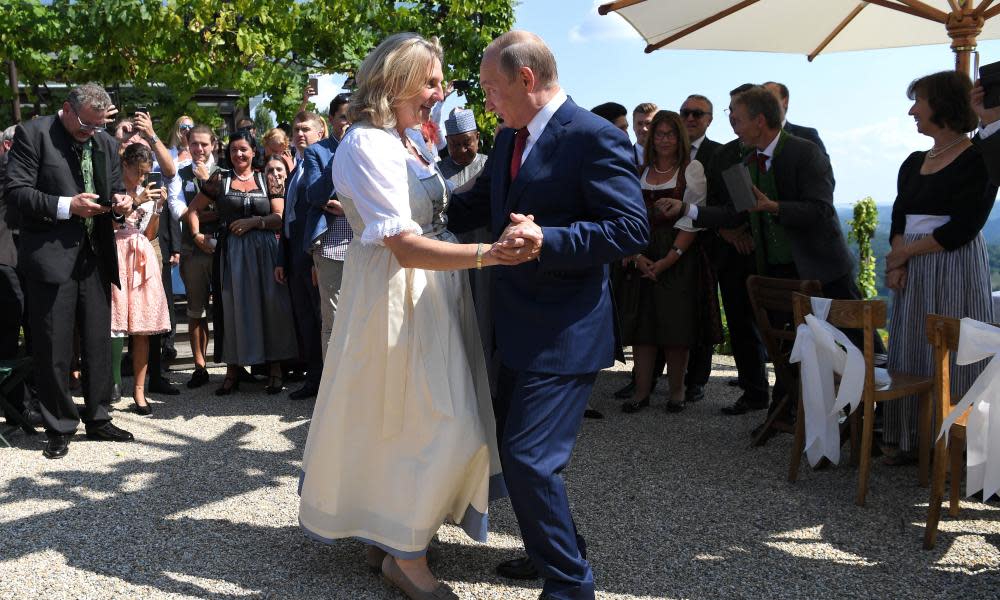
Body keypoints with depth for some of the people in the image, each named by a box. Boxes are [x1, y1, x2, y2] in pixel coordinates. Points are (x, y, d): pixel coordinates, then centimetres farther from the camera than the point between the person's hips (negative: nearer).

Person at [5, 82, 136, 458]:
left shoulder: (106, 143, 12)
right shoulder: (33, 134, -4)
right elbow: (17, 191, -10)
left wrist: (119, 202, -3)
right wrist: (67, 206, -20)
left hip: (94, 257, 5)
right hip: (51, 256, -5)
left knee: (98, 344, 11)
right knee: (53, 348, 2)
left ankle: (97, 419, 24)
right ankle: (59, 428, 15)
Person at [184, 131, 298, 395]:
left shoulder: (267, 180, 8)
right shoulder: (219, 180, 8)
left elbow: (280, 217, 1)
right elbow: (193, 210, 13)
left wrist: (254, 221, -11)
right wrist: (196, 235, -1)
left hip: (264, 251, 0)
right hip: (231, 252, 0)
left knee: (270, 305, -1)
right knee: (232, 306, 2)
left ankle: (275, 368, 8)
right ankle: (232, 371, 10)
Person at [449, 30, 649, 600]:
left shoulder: (596, 138, -16)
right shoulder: (509, 139, 11)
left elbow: (631, 230, -21)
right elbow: (474, 207, 19)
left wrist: (547, 240, -29)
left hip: (566, 333, -9)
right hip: (520, 328, 10)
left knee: (531, 458, -9)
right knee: (512, 446, 19)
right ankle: (556, 549, 39)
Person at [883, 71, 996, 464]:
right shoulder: (914, 163, 14)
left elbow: (962, 229, -14)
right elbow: (899, 220, 10)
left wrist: (906, 251, -8)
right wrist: (897, 263, -7)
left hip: (955, 270, -7)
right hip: (912, 273, 7)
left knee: (949, 357, -4)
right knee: (910, 354, 8)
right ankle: (910, 440, 18)